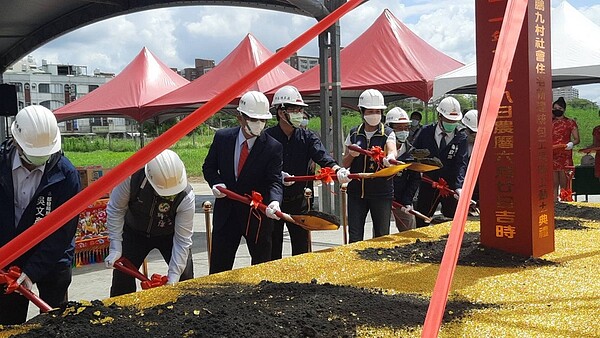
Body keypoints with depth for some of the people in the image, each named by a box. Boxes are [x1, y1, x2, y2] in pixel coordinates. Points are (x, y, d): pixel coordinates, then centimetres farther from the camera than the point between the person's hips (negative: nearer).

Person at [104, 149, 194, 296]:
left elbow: (182, 240, -27)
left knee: (185, 278, -4)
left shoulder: (187, 197, -35)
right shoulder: (132, 176, -34)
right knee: (122, 276, -1)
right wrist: (115, 248, -20)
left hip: (169, 235, -1)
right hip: (135, 232, 1)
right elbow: (115, 210, -19)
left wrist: (173, 278, -30)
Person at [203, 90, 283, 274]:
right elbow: (208, 167, 10)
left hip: (257, 215, -2)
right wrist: (216, 183, -11)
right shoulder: (222, 137, -2)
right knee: (218, 267, 9)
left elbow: (274, 181, -17)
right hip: (226, 212, 2)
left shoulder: (273, 147, -11)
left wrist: (274, 201, -38)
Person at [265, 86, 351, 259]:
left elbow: (322, 155, -18)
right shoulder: (267, 137, -8)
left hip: (298, 201, 3)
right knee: (273, 251, 9)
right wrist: (277, 175, -33)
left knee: (302, 248, 9)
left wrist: (337, 169, -38)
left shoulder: (307, 137, 0)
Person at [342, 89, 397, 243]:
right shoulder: (354, 134, 6)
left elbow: (392, 151, -23)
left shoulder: (388, 133, -1)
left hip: (381, 192, -2)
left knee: (382, 236, 6)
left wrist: (389, 158, -46)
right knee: (354, 237, 2)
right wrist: (351, 155, -12)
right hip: (356, 191, 2)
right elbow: (345, 164, 10)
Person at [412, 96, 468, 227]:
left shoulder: (461, 138, -4)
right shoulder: (426, 132, 0)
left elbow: (461, 164, -14)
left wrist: (458, 187, -27)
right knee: (420, 223, 6)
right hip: (428, 185, 1)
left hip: (451, 187, -1)